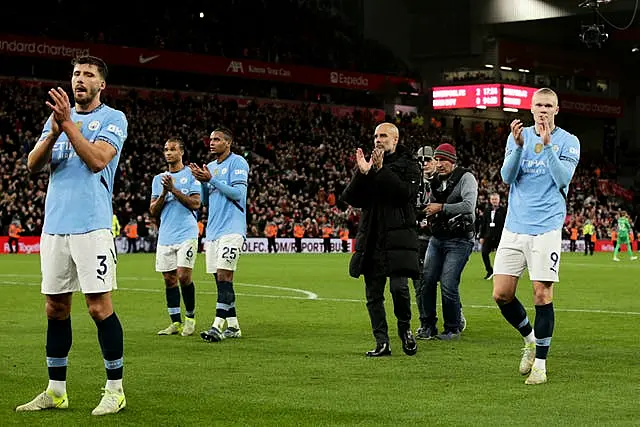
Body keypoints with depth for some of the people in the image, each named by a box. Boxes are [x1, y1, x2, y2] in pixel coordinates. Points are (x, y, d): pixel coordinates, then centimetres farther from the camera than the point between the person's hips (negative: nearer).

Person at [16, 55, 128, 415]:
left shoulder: (113, 118, 2)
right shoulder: (58, 116, 17)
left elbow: (97, 160, -14)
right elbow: (33, 164, 6)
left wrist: (68, 123, -16)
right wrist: (54, 132, -10)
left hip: (92, 226, -5)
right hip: (54, 224, 6)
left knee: (100, 305, -8)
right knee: (56, 308, 7)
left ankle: (115, 389, 1)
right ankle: (56, 391, 14)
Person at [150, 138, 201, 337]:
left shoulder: (191, 174, 4)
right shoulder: (158, 179, 16)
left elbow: (195, 203, -6)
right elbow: (153, 211, 11)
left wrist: (174, 189, -12)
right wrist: (164, 193, -6)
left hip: (186, 234, -5)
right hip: (165, 236, 5)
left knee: (184, 275, -13)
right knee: (169, 279, 2)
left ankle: (190, 318, 3)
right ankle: (175, 323, 7)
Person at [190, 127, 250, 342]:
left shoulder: (237, 162, -4)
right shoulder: (211, 167, 19)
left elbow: (238, 193, -14)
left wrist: (211, 180, -16)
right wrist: (201, 181, 3)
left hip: (231, 228, -8)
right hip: (213, 229, 8)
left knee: (224, 276, -15)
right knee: (221, 279, 7)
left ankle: (218, 325, -20)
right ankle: (233, 326, 12)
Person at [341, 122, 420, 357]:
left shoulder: (408, 165, 5)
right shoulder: (369, 164, 16)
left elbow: (406, 192, -13)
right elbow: (350, 198, 6)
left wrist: (381, 170, -16)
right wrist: (361, 173, -10)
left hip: (398, 237, -4)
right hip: (371, 238, 4)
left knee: (399, 287, -16)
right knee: (373, 294, 4)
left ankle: (405, 328, 10)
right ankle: (382, 342, 11)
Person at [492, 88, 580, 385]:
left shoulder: (568, 141, 2)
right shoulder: (518, 136, 10)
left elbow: (563, 178, -13)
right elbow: (507, 177, -2)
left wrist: (547, 145, -21)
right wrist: (518, 146, -17)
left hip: (546, 228, -3)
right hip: (514, 226, 3)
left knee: (542, 294, -5)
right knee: (501, 294, -1)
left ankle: (540, 363, 6)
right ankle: (530, 339, 25)